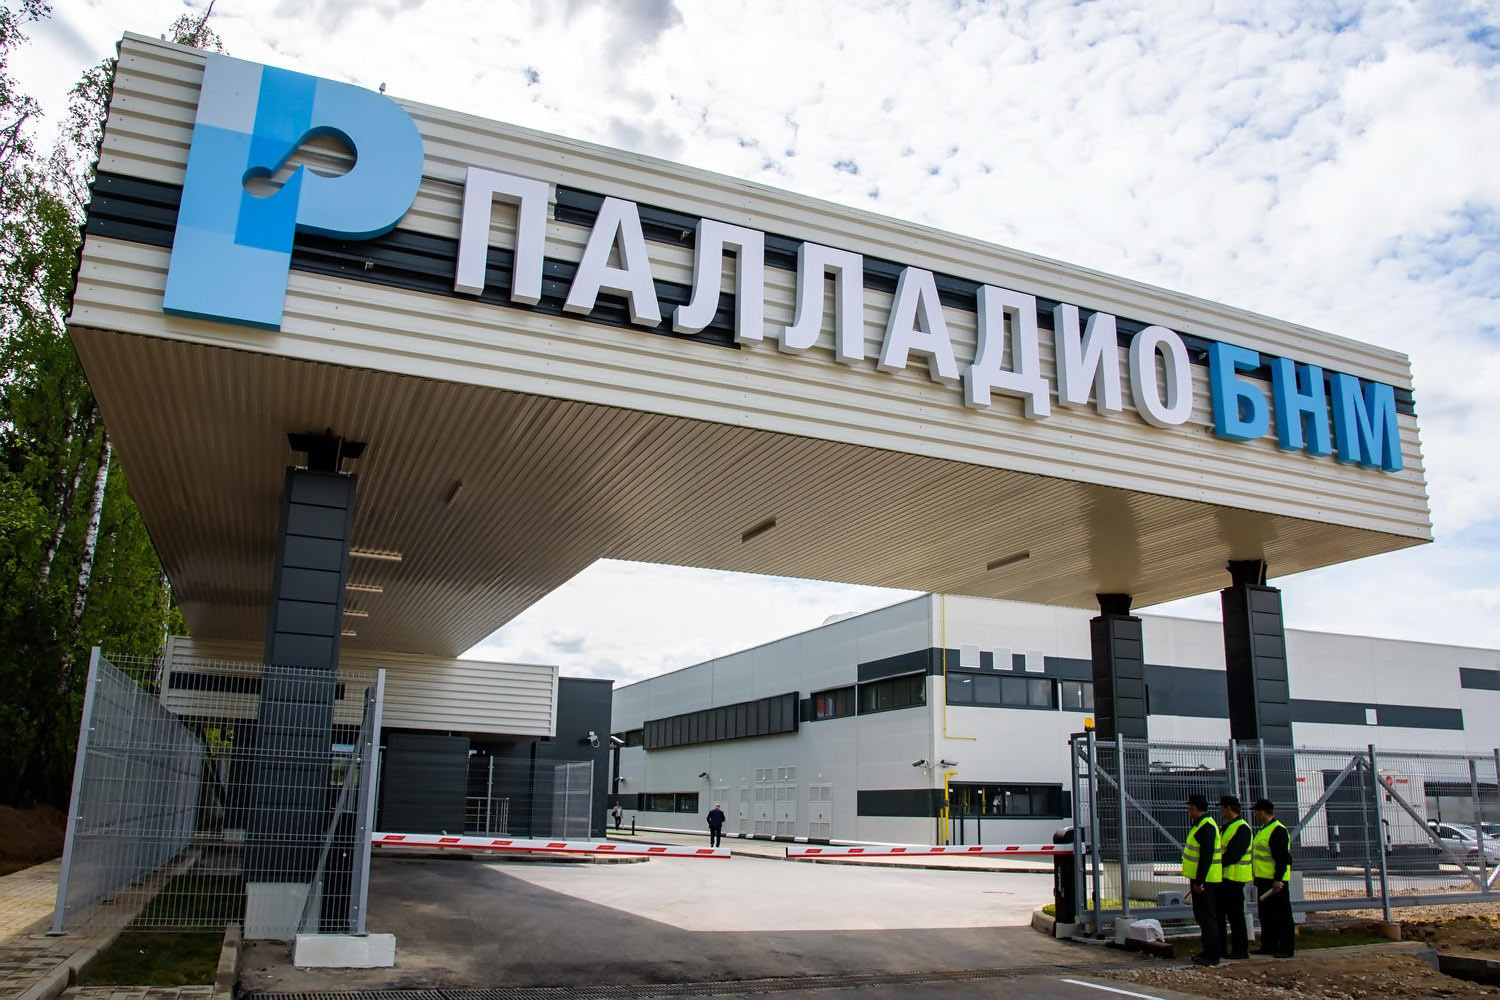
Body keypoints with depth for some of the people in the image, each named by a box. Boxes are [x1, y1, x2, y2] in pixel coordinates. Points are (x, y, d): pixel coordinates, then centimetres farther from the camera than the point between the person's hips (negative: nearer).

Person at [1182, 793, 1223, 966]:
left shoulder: (1206, 827, -19)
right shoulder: (1201, 825, 15)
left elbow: (1206, 856, -24)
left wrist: (1199, 881, -25)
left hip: (1204, 880, -11)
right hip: (1200, 879, 11)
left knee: (1206, 916, -6)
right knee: (1202, 915, 16)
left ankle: (1212, 955, -2)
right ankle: (1209, 950, 23)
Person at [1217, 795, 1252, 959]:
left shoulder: (1242, 828, -15)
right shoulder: (1227, 827, 17)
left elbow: (1234, 854, -22)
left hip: (1234, 878, -10)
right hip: (1223, 877, 10)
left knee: (1235, 915, -2)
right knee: (1218, 912, 11)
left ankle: (1241, 950, 6)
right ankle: (1221, 948, 17)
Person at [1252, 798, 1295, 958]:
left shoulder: (1278, 831, -16)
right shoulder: (1264, 830, 16)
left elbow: (1283, 859, -20)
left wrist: (1278, 880, -25)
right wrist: (1258, 879, 23)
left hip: (1276, 882, -10)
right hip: (1264, 880, 10)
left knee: (1282, 916, -3)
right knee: (1266, 915, 14)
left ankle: (1287, 948, 2)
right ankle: (1268, 946, 20)